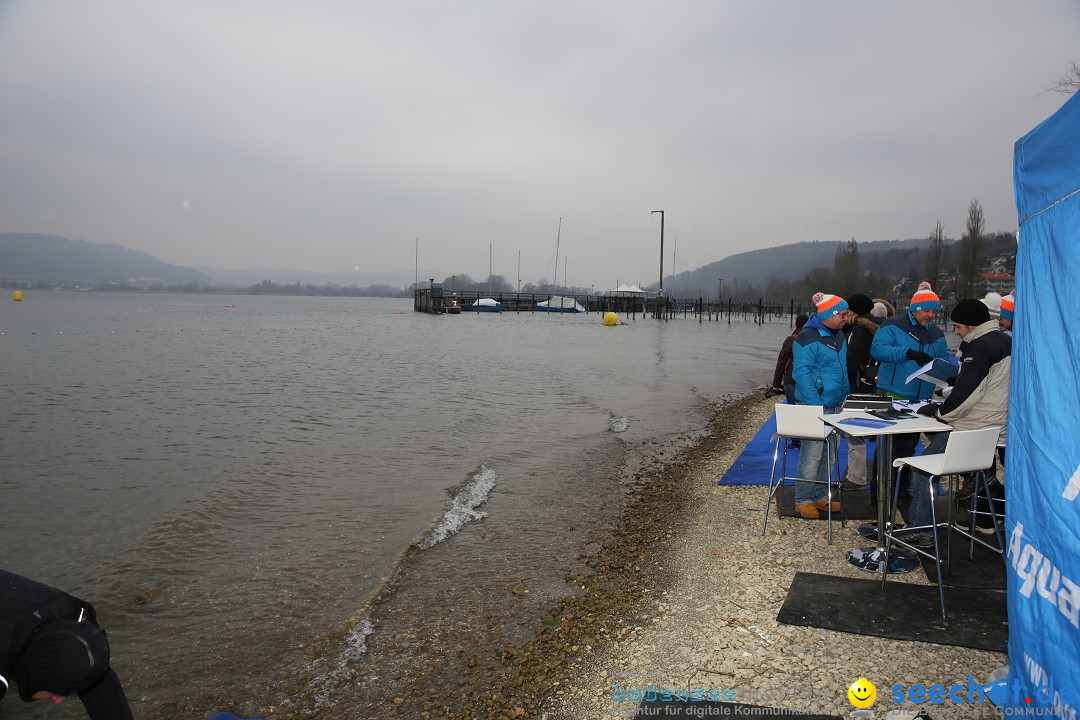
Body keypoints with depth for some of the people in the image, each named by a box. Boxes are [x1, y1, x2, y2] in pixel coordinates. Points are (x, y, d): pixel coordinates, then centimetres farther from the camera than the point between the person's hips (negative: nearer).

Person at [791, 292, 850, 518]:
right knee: (812, 453, -7)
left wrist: (845, 395, 18)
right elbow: (801, 373, -18)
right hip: (814, 405, -9)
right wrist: (815, 405, -22)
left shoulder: (839, 336, 13)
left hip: (835, 406, 9)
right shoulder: (807, 338, -15)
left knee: (828, 452, 15)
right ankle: (803, 500, 3)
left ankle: (821, 496, 26)